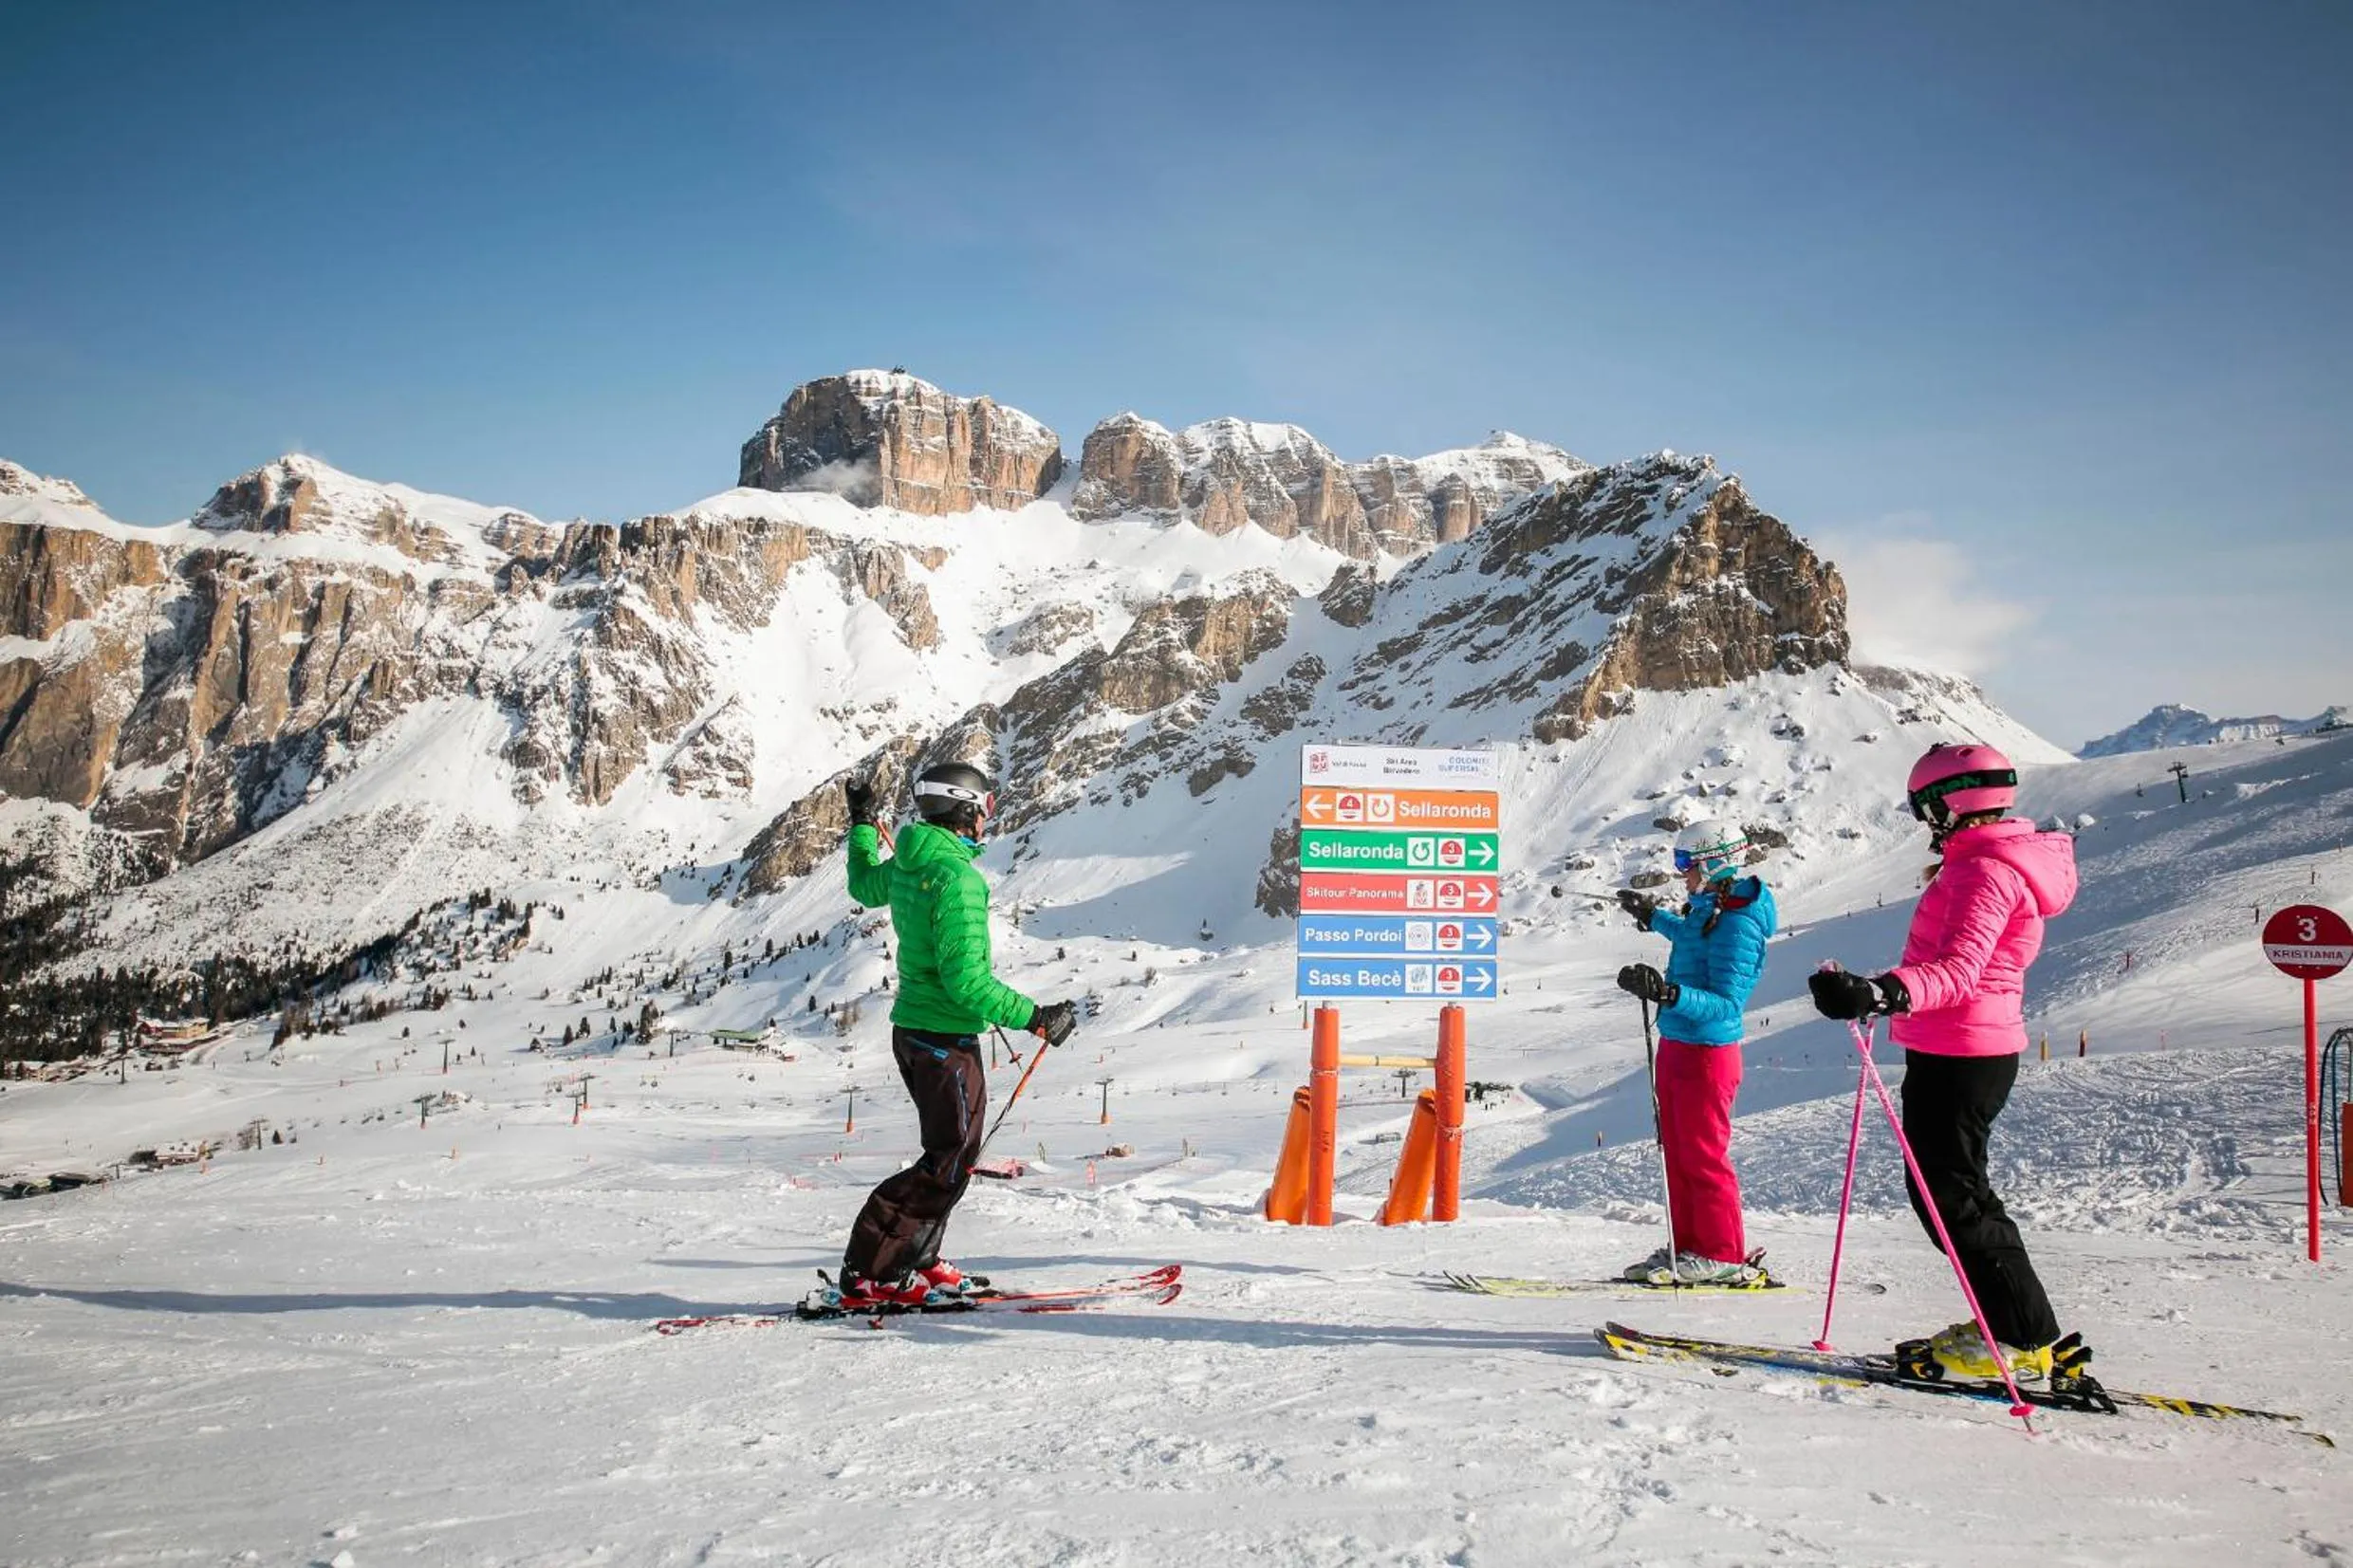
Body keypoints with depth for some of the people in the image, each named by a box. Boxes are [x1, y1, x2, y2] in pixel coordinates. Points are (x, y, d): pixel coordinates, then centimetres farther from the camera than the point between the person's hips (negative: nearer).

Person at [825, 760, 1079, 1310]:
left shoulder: (905, 865, 6)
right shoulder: (957, 878, -22)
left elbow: (865, 885, 30)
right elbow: (966, 979, -27)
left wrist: (861, 823, 45)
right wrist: (1035, 1018, -21)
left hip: (911, 1028, 10)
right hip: (946, 1037, -10)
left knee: (953, 1150, 20)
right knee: (951, 1161, -4)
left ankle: (915, 1261, 25)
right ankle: (869, 1275, -4)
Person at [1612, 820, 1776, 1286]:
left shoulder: (1736, 924, -21)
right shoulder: (1708, 908, 8)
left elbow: (1726, 1005, -26)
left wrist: (1669, 994, -39)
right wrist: (1653, 916, 45)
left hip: (1706, 1052, -10)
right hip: (1677, 1044, 10)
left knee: (1702, 1156, -2)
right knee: (1677, 1153, 15)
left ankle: (1722, 1256, 8)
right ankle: (1686, 1245, 23)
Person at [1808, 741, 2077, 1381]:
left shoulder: (1986, 871, -18)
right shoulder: (1988, 861, 15)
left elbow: (1959, 971, -32)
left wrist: (1880, 993, -47)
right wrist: (1875, 993, 42)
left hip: (1960, 1056, -11)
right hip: (1959, 1049, 11)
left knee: (1949, 1194, -4)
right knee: (1942, 1185, 17)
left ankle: (2024, 1342, 3)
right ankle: (2009, 1325, 24)